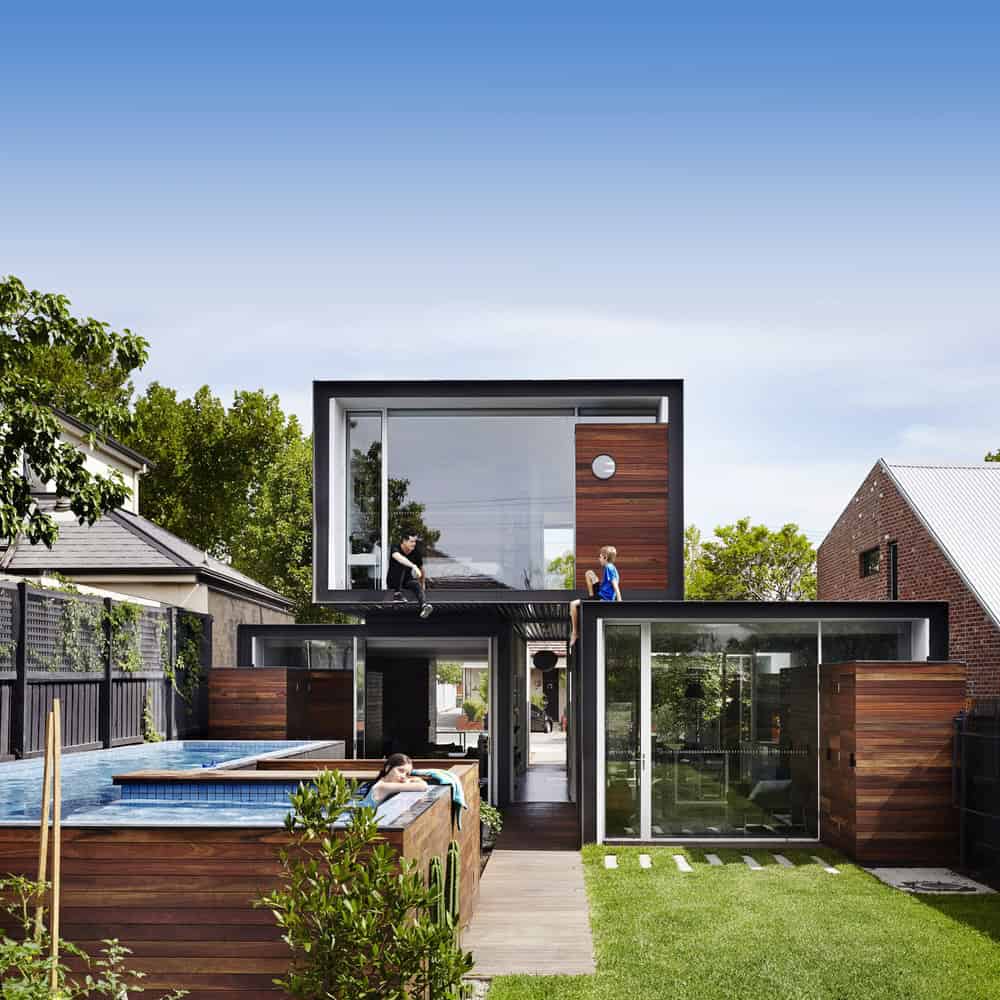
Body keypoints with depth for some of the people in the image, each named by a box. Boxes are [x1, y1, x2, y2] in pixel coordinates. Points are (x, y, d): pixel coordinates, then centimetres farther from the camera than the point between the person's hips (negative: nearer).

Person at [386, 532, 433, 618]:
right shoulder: (396, 549, -20)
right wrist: (414, 566, -58)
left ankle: (424, 606, -54)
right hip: (393, 582, -3)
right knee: (401, 564, -30)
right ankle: (397, 593, -31)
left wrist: (422, 583, 20)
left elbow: (421, 568, 12)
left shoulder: (416, 553, -7)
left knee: (416, 584, -31)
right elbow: (399, 557, -45)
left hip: (407, 580, 3)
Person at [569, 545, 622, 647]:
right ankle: (591, 596, 14)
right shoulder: (611, 568, 14)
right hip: (601, 594, 10)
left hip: (602, 599, -10)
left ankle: (575, 633, -11)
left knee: (573, 604, -16)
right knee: (589, 573, 21)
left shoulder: (609, 568, -16)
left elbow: (616, 587, -23)